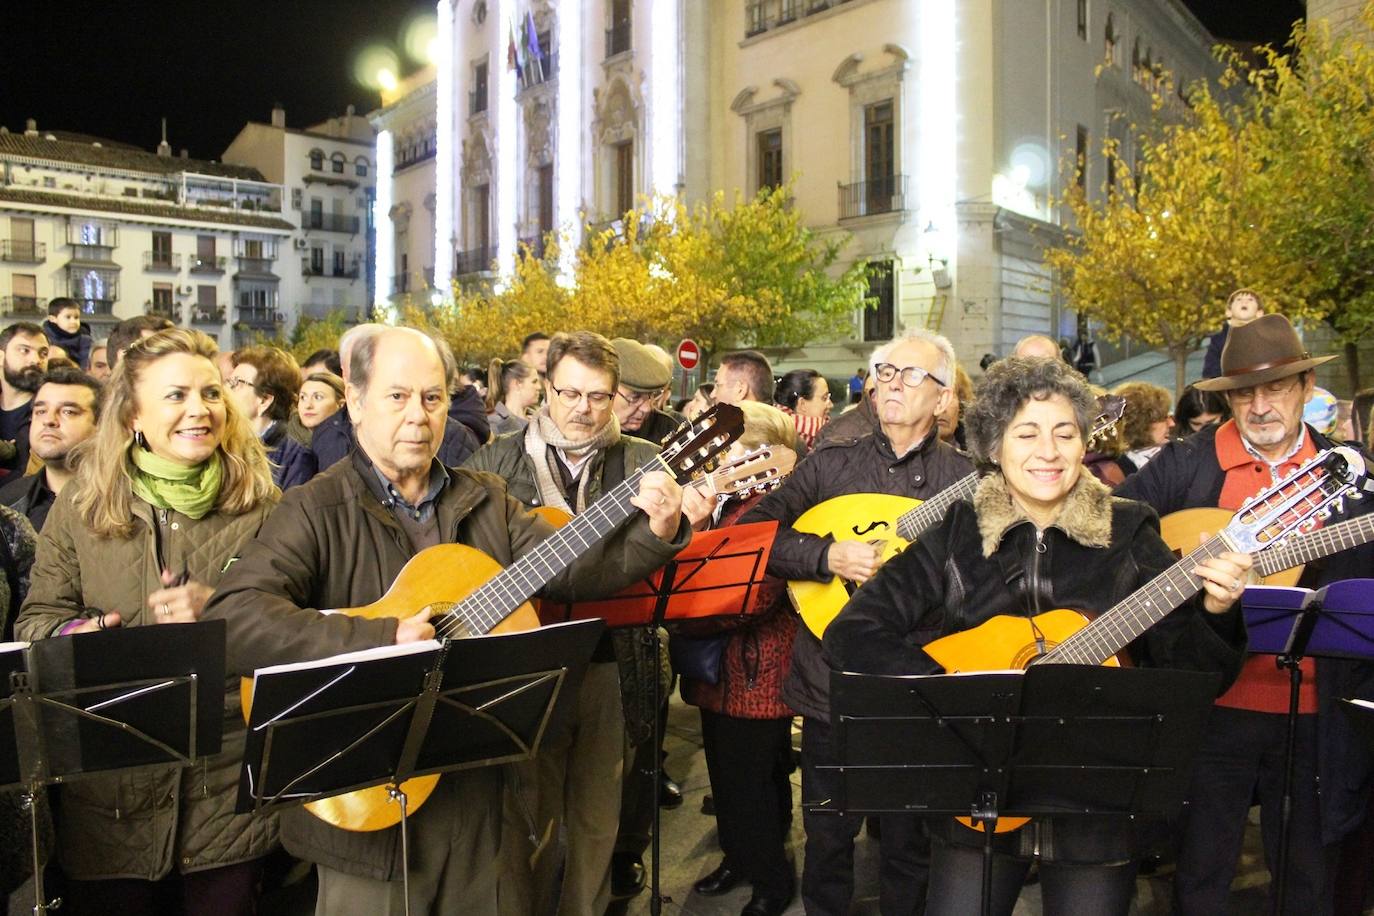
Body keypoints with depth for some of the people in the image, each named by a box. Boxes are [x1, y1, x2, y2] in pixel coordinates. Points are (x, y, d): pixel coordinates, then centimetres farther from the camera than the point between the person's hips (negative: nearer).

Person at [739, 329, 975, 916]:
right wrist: (828, 556, -16)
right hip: (831, 683, 1)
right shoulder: (832, 462, 1)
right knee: (827, 836, 14)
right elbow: (750, 532, -4)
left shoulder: (963, 479, 0)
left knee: (908, 842, 15)